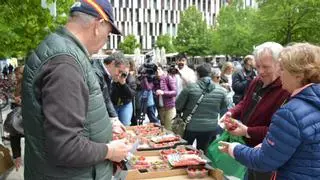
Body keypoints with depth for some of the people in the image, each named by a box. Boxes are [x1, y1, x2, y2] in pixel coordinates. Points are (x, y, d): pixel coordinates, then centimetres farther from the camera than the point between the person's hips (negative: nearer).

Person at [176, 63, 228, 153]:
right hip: (210, 128, 2)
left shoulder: (190, 87, -13)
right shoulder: (221, 90, -6)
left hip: (190, 126, -2)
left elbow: (178, 105, -6)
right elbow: (223, 108, 7)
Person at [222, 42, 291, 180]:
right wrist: (231, 113, -4)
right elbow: (245, 103, 16)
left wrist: (247, 131, -27)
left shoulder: (287, 91, -27)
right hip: (251, 148, 8)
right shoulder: (257, 82, 3)